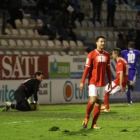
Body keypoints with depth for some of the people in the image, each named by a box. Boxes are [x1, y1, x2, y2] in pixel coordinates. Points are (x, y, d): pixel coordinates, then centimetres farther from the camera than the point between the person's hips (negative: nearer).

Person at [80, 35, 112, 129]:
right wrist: (82, 82, -9)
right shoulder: (92, 54, -5)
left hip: (102, 83, 5)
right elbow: (87, 69, -6)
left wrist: (110, 82, 14)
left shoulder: (107, 55, 9)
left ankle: (94, 124, 8)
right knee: (93, 100, -18)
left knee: (99, 103, 3)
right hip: (93, 82, -5)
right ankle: (87, 118, 5)